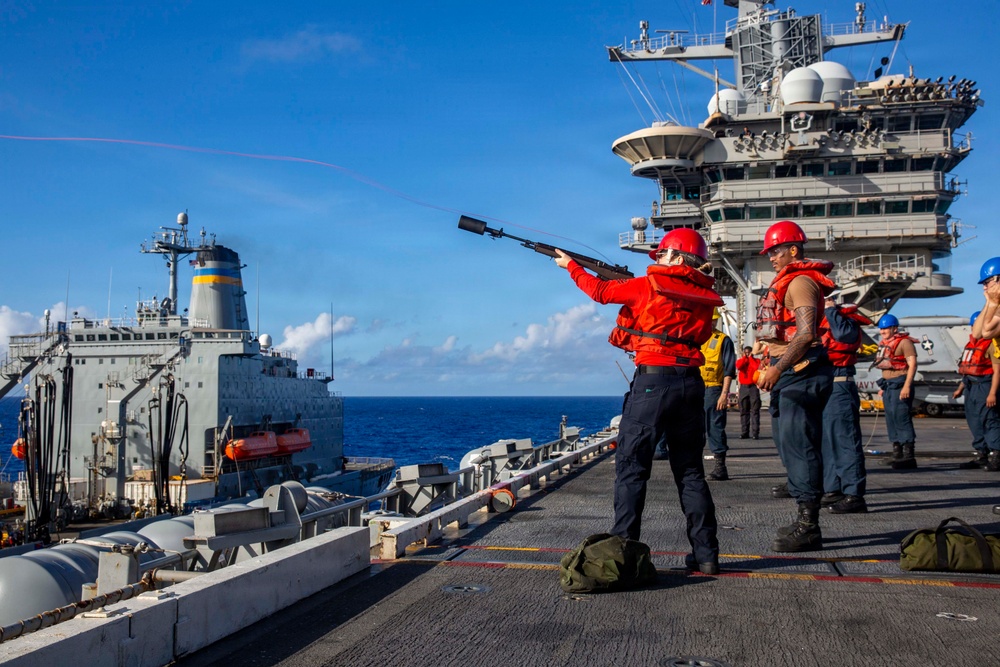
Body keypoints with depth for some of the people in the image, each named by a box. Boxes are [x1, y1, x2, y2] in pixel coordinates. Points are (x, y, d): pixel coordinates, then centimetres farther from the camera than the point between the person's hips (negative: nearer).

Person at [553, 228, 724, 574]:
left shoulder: (648, 286, -3)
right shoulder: (705, 296, 9)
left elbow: (601, 291, 11)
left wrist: (571, 266, 27)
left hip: (653, 380, -5)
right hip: (691, 383, 5)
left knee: (631, 467, 1)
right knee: (690, 470, 12)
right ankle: (705, 554, 12)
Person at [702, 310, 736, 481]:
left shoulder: (723, 340, 0)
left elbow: (729, 370, -5)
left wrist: (724, 394, -14)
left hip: (714, 390, -5)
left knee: (715, 428, -4)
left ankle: (720, 467, 1)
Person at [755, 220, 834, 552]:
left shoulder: (801, 281, -11)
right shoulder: (787, 281, 20)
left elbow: (806, 334, -23)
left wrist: (777, 369, -27)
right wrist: (775, 369, 22)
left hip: (800, 372, -11)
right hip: (789, 374, 11)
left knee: (798, 446, -10)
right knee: (791, 446, 12)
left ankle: (808, 527, -6)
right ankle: (805, 521, 19)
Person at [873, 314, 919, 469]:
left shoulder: (905, 342, -8)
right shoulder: (884, 344, 17)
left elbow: (912, 365, -14)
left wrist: (907, 386, -22)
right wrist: (882, 386, 21)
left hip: (900, 384, -9)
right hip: (887, 385, 9)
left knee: (902, 418, -12)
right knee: (891, 419, 9)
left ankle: (908, 455, -11)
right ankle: (897, 453, 15)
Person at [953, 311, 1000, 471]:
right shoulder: (971, 343, 18)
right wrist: (960, 388, 24)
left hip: (984, 386, -9)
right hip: (971, 387, 9)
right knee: (974, 422, 11)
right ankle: (981, 456, 19)